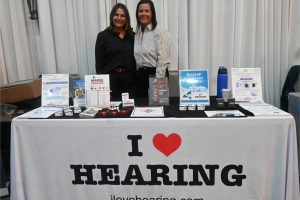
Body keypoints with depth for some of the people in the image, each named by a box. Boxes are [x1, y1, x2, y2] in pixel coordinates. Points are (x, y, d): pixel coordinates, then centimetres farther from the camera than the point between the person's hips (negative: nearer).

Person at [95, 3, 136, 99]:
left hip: (129, 79, 3)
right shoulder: (103, 36, 1)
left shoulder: (132, 35, 9)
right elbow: (99, 63, -2)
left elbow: (136, 59, 10)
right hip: (111, 79, -2)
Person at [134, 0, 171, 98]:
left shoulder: (160, 33, -8)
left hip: (154, 74, -6)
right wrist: (136, 76, 8)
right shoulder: (136, 34, 12)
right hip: (140, 76, 6)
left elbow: (163, 60, -14)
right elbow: (135, 59, 14)